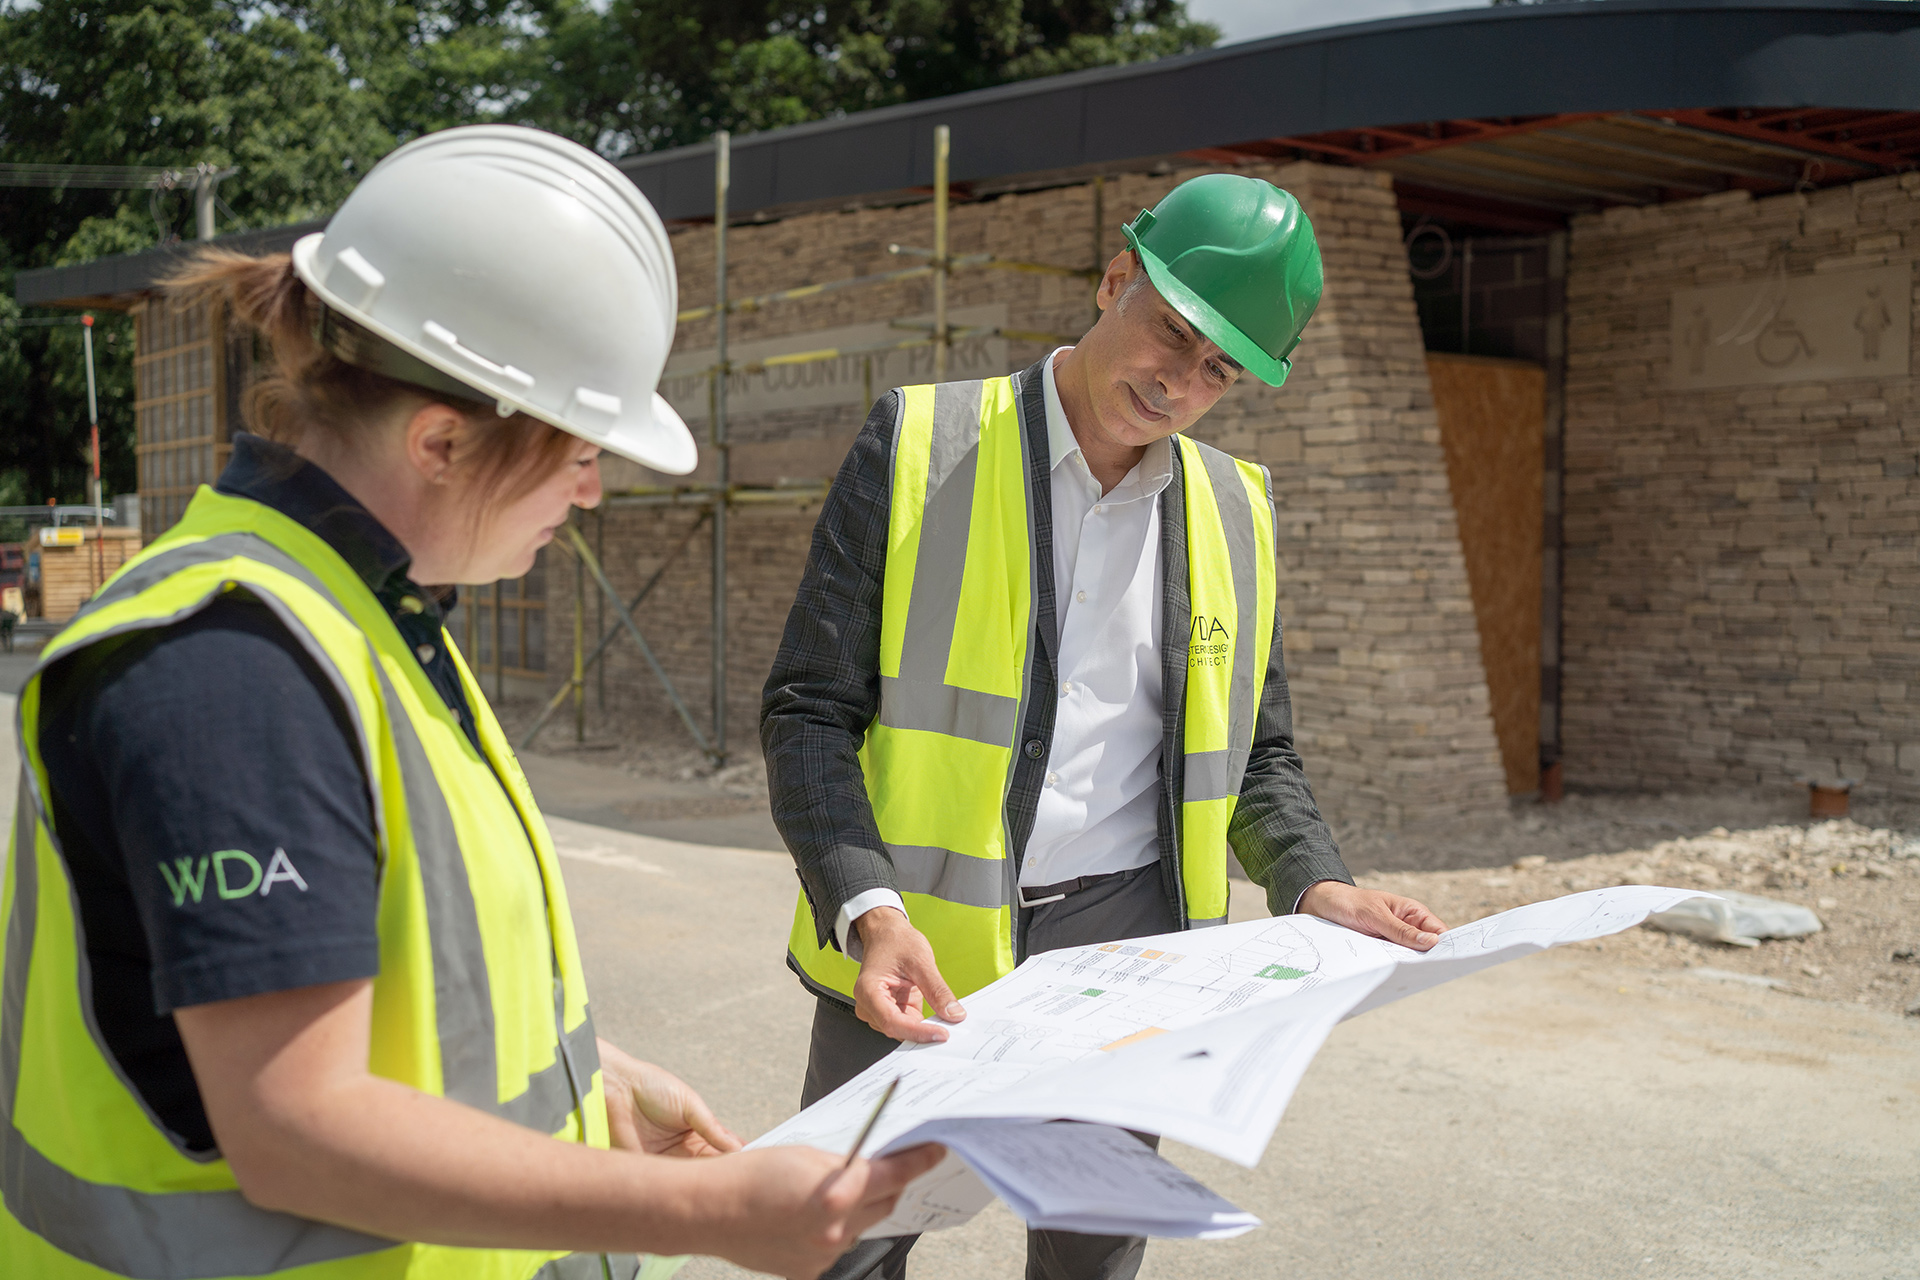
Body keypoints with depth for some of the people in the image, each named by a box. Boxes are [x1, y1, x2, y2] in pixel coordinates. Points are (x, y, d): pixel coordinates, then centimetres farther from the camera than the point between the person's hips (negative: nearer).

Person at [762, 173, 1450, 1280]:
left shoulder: (1234, 511, 8)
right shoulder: (922, 443, -4)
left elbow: (1256, 751, 16)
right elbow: (809, 710, -7)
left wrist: (1311, 881, -4)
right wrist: (868, 910, -22)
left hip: (1122, 941, 3)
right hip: (917, 944, -3)